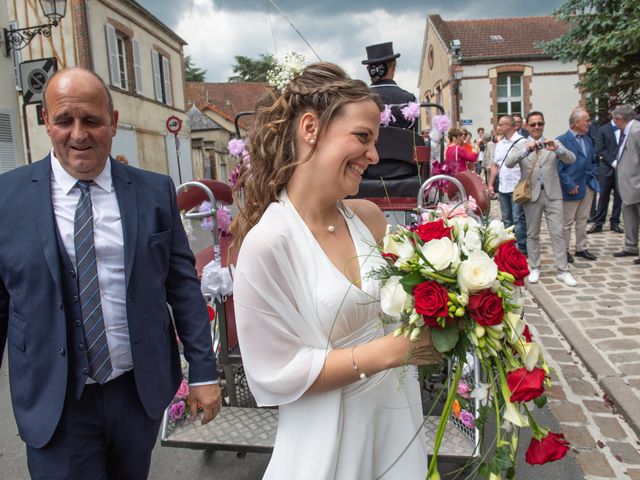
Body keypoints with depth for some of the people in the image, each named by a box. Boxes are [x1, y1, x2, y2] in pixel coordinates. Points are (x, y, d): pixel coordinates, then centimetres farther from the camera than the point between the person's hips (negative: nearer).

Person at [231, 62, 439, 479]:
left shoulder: (368, 217, -5)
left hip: (398, 413, 6)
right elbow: (277, 374, -20)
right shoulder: (267, 242, -23)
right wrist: (388, 351, -22)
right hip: (331, 435, -5)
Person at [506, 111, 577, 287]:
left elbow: (571, 159, -6)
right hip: (532, 194, 0)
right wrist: (526, 150, -29)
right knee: (532, 233, 8)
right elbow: (508, 163, -14)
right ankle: (534, 268, 19)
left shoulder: (554, 143, 8)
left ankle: (563, 270, 4)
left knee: (558, 232, -2)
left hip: (552, 194, 0)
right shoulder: (520, 146, 5)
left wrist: (557, 149, -26)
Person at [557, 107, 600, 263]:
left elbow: (591, 161, 21)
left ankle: (581, 249, 25)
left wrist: (592, 177, 6)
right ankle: (564, 251, 13)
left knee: (582, 220, 15)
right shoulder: (561, 141, -12)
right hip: (572, 188, -7)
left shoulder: (587, 140, 11)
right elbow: (558, 167, -15)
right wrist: (570, 185, -17)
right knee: (567, 222, 2)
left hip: (587, 186, 7)